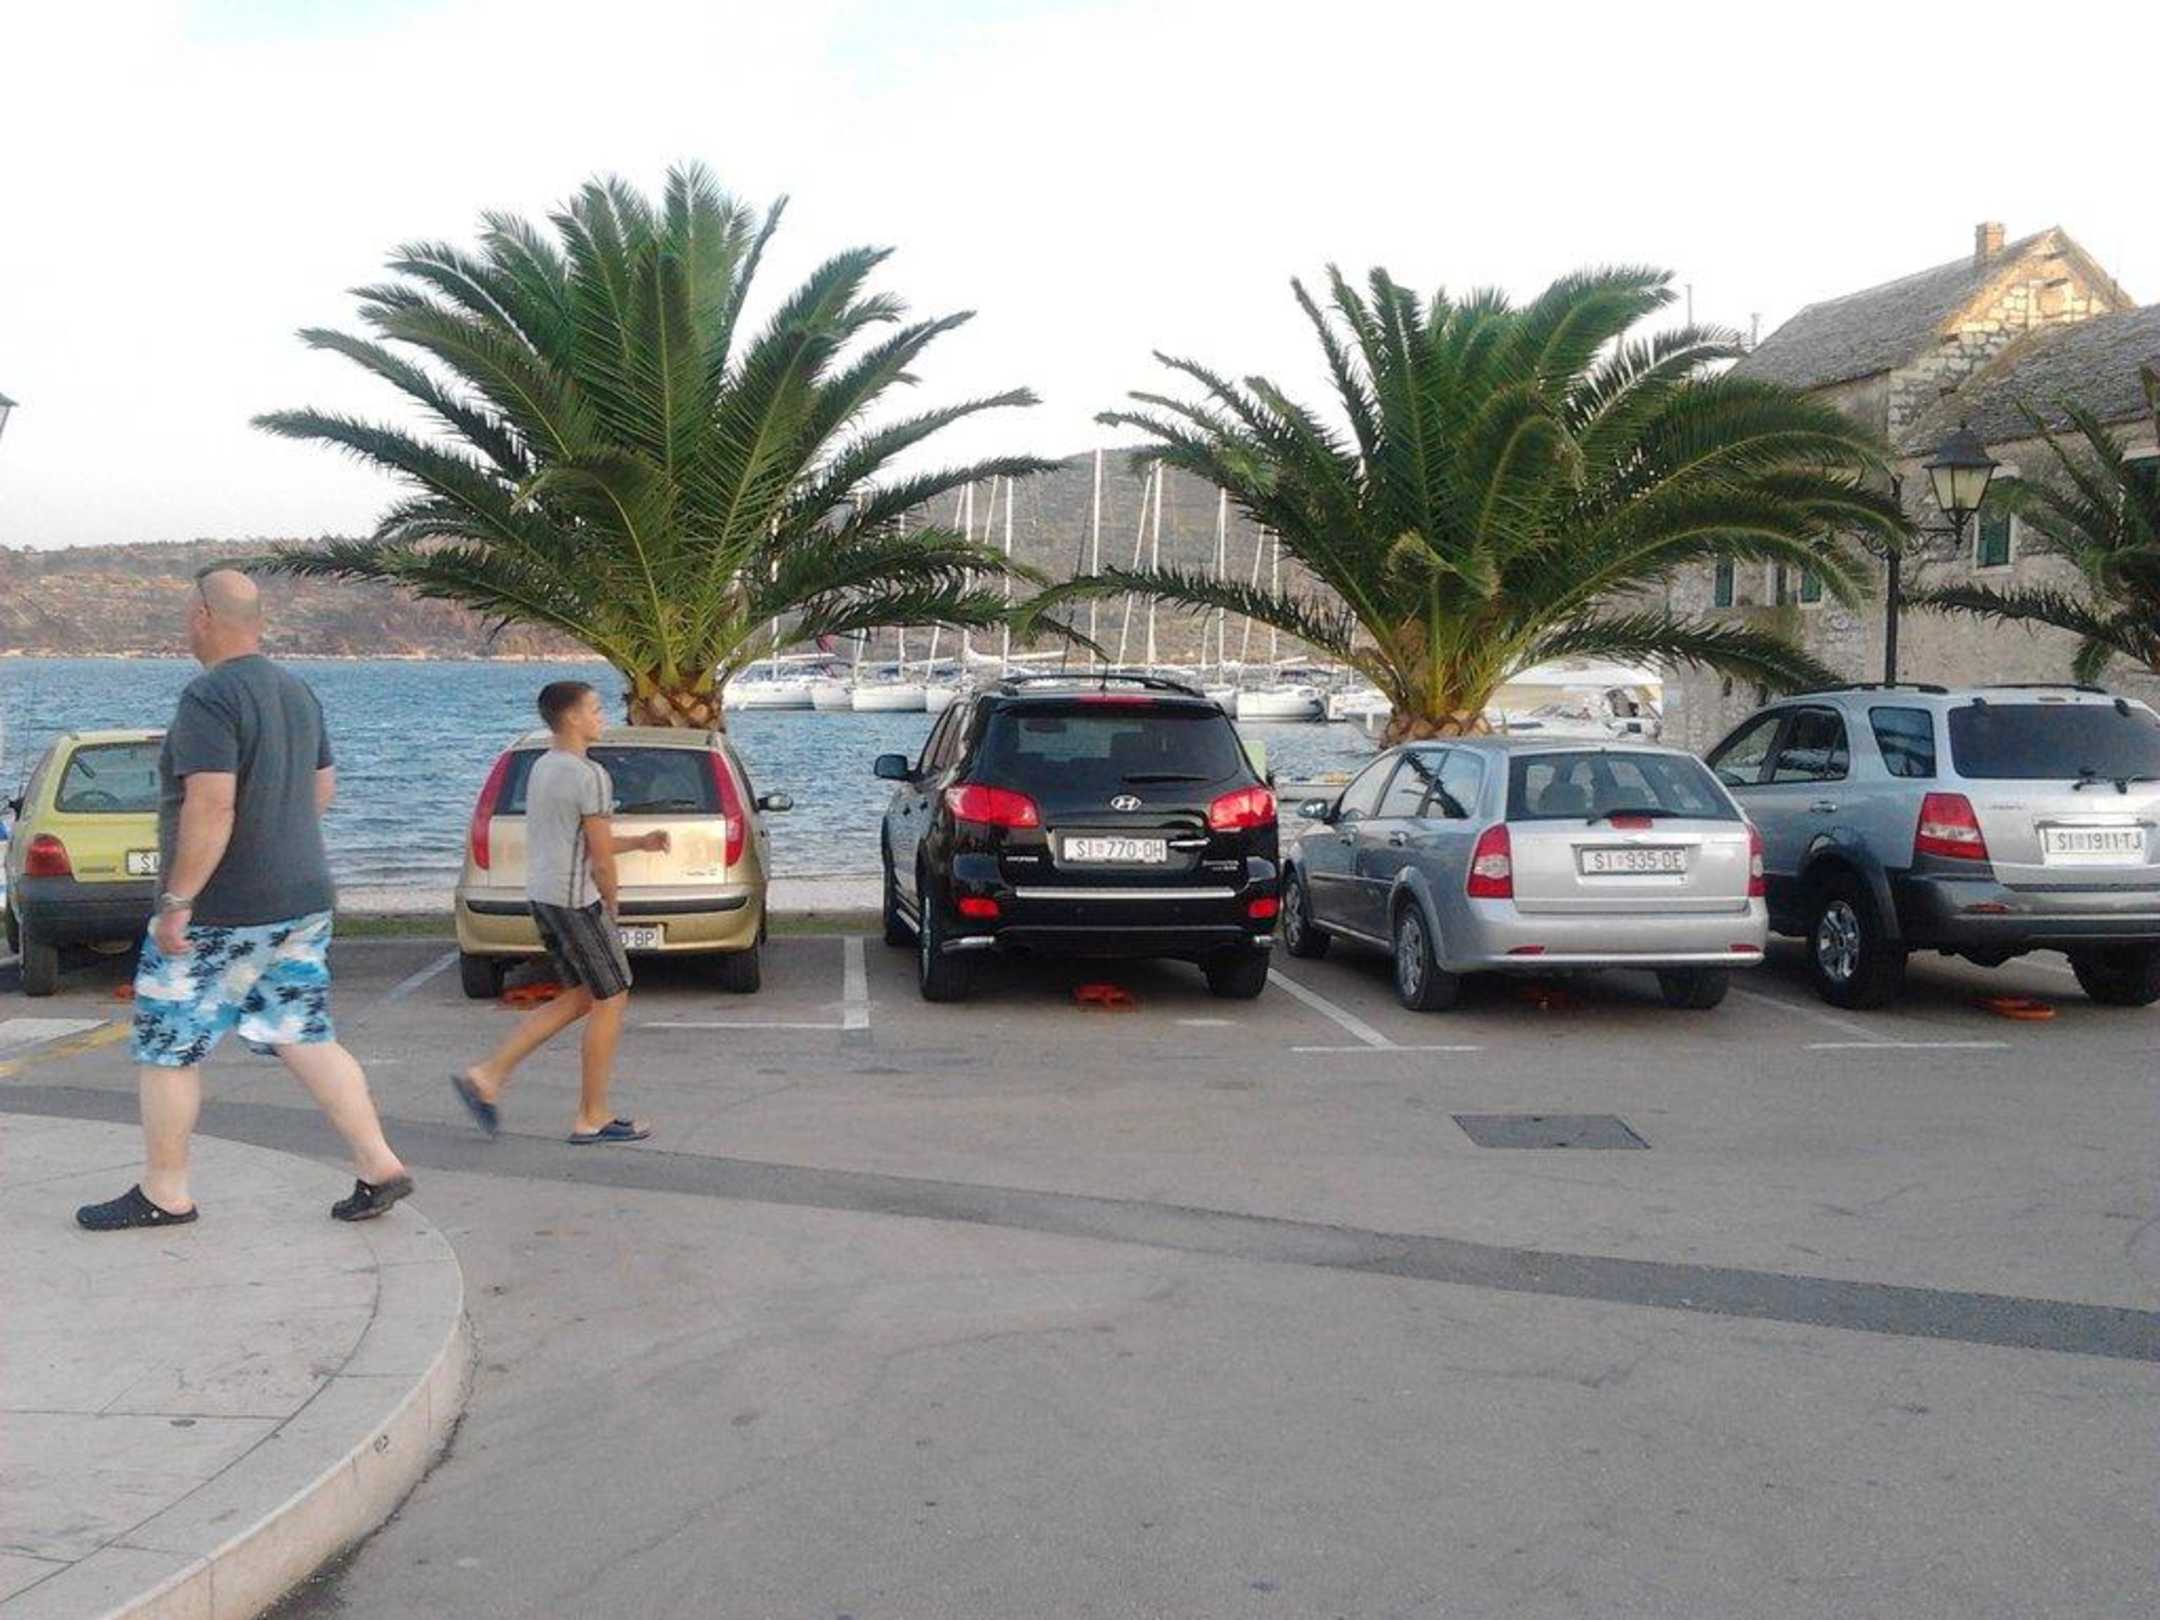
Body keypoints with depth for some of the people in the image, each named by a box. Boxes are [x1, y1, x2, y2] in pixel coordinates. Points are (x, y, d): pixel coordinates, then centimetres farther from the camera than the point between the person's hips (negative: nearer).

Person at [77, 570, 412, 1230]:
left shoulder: (209, 698, -17)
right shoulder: (296, 692, 10)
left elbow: (211, 808, -25)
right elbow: (323, 786, 18)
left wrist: (176, 901, -20)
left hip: (221, 913, -8)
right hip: (304, 902, 8)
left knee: (166, 1047, 6)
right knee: (305, 1038, 12)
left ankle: (163, 1193, 16)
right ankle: (379, 1166, 6)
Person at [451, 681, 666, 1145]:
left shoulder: (542, 767, 14)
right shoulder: (590, 776, -15)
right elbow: (601, 857, -14)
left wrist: (641, 842, 21)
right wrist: (610, 908, 1)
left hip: (542, 896, 9)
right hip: (576, 899, -9)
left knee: (580, 998, 17)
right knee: (611, 1000, 2)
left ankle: (487, 1075, 12)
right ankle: (593, 1118, 8)